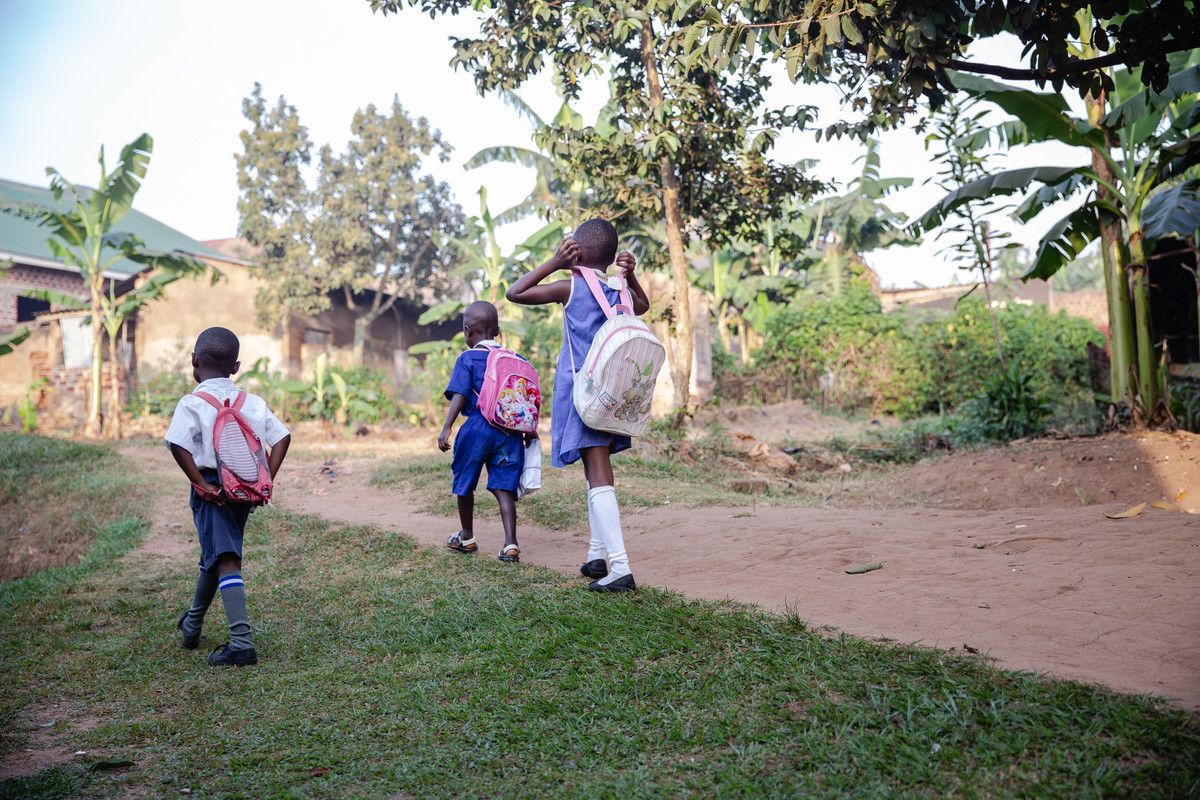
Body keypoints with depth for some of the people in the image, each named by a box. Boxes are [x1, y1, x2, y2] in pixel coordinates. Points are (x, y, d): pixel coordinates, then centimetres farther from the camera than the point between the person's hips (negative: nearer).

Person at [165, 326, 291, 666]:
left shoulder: (193, 403, -9)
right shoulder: (254, 403, 6)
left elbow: (177, 444, -23)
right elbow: (283, 437, 1)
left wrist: (200, 484, -16)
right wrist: (266, 480, 1)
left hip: (212, 490, -6)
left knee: (225, 561, -10)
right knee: (213, 555, 23)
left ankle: (241, 642, -21)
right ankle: (192, 624, 43)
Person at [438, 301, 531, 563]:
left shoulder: (467, 359, -1)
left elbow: (460, 396, -12)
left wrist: (446, 428, -14)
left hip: (478, 428, -3)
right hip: (510, 430, 3)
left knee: (465, 483, 15)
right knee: (504, 487, 4)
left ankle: (467, 537, 29)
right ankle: (510, 543, -9)